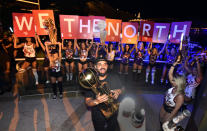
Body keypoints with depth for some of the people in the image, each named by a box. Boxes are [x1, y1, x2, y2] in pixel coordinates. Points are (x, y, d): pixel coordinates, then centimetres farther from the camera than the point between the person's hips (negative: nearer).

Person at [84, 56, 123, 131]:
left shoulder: (114, 78, -8)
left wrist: (118, 91, -17)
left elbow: (121, 89, 7)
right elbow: (87, 102, -16)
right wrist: (97, 101, -37)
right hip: (98, 116, -2)